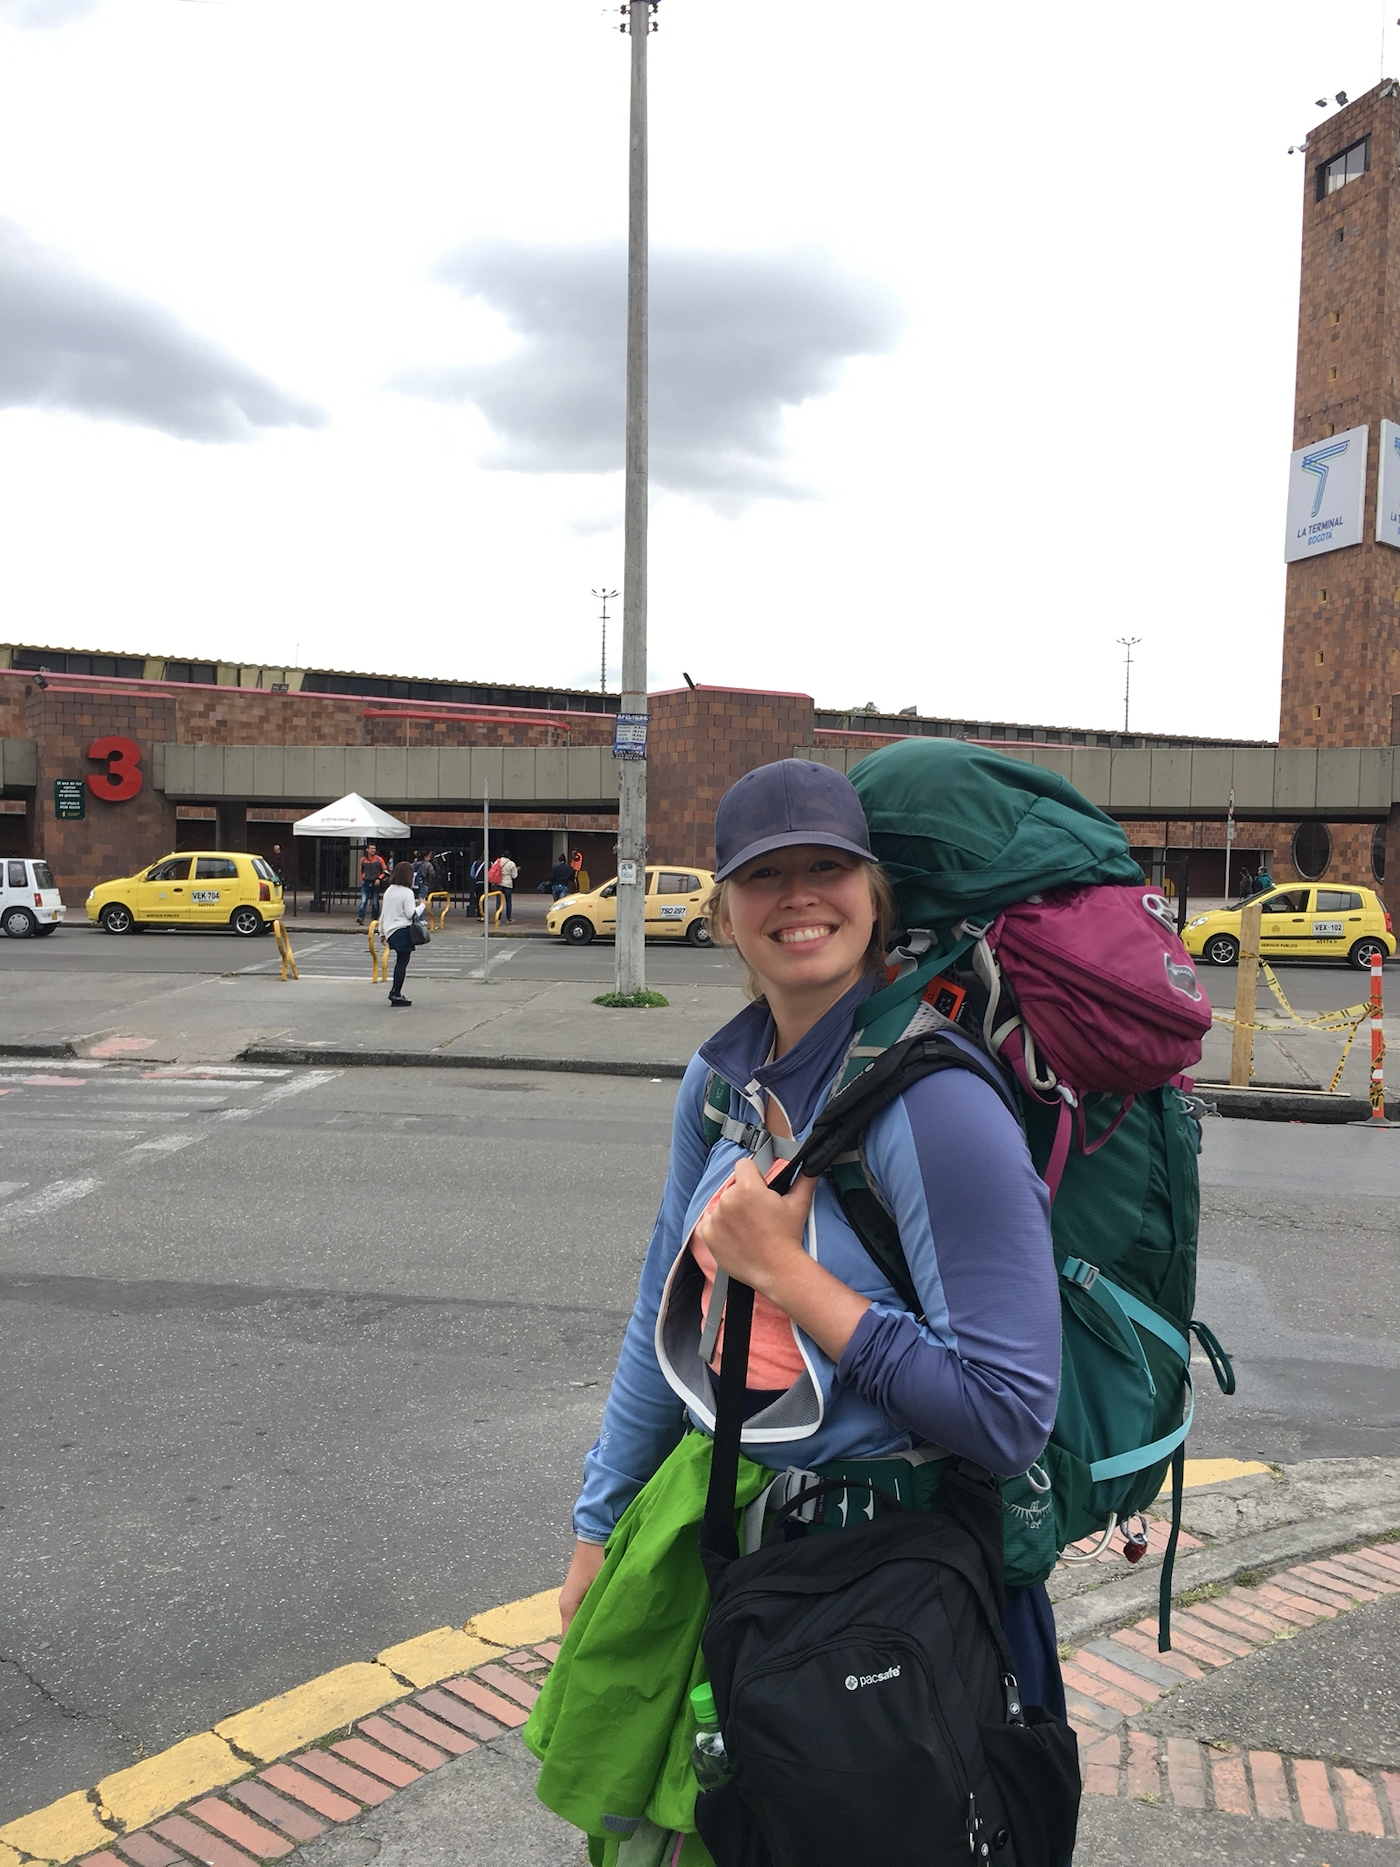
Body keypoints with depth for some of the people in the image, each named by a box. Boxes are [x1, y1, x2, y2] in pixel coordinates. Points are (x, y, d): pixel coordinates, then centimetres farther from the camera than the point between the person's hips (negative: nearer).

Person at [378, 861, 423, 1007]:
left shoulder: (389, 891, 12)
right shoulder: (407, 892, -11)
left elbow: (382, 912, 17)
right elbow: (411, 914, -15)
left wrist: (382, 932, 24)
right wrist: (421, 905, 2)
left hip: (390, 930, 8)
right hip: (403, 931, -8)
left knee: (400, 961, 15)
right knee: (402, 962, -3)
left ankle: (394, 991, 15)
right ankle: (396, 994, -3)